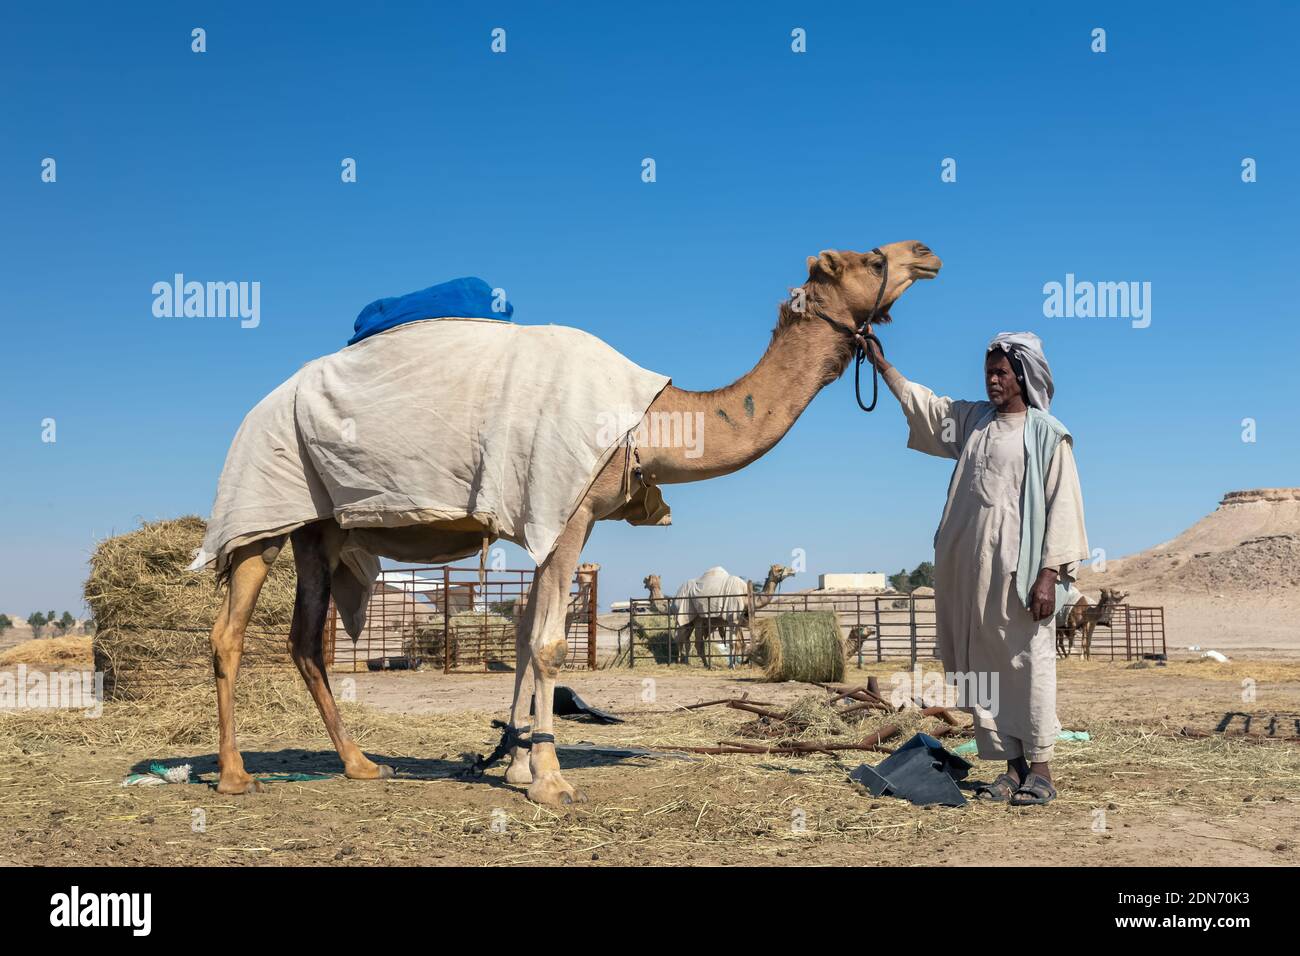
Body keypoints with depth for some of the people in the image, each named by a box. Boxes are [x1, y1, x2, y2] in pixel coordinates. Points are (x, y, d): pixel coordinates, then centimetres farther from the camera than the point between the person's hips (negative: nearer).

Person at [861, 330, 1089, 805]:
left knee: (1028, 665, -3)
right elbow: (918, 401, 26)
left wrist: (1049, 574, -12)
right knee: (983, 666, 6)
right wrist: (881, 362, 25)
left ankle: (1040, 769, 5)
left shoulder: (1047, 434, -3)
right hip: (971, 566, 6)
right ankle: (1011, 765, 14)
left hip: (1018, 567, -6)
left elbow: (1062, 506, -6)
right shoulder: (972, 420, 13)